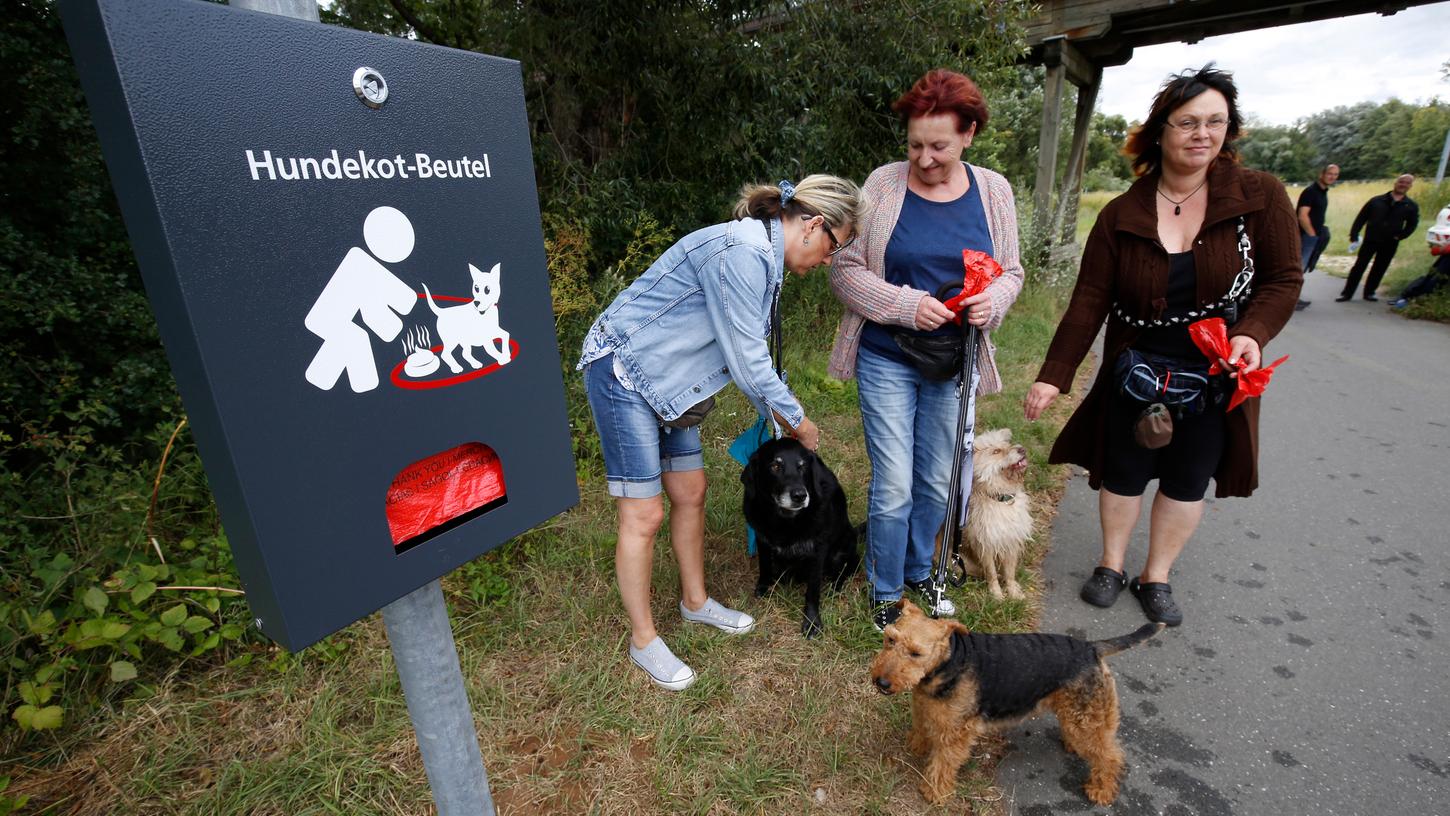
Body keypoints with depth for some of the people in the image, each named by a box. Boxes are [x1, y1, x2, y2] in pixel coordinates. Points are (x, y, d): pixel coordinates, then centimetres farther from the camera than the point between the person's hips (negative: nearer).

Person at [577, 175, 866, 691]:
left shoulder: (763, 255, 7)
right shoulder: (741, 251, -24)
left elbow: (747, 355, 15)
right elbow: (747, 360, -22)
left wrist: (775, 420, 16)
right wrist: (798, 420, -7)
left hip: (665, 378, 10)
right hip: (622, 371, -9)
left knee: (690, 493, 15)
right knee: (644, 514, -1)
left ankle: (695, 601, 36)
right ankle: (643, 640, 18)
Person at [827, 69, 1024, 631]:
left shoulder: (992, 191, 5)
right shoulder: (883, 185, -5)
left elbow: (1009, 273, 11)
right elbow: (845, 270, -7)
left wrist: (992, 301, -12)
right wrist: (906, 305, -20)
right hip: (887, 359, -3)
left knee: (937, 484, 14)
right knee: (893, 488, -1)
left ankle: (918, 572, 40)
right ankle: (885, 592, 23)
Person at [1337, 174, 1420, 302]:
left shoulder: (1411, 206, 4)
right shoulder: (1377, 200, -1)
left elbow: (1412, 224, 11)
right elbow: (1361, 218, 0)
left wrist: (1400, 236, -4)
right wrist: (1354, 235, -6)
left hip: (1390, 244, 2)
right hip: (1370, 240, -2)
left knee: (1379, 270, 9)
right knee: (1358, 267, -3)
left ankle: (1369, 292, 19)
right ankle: (1347, 293, 1)